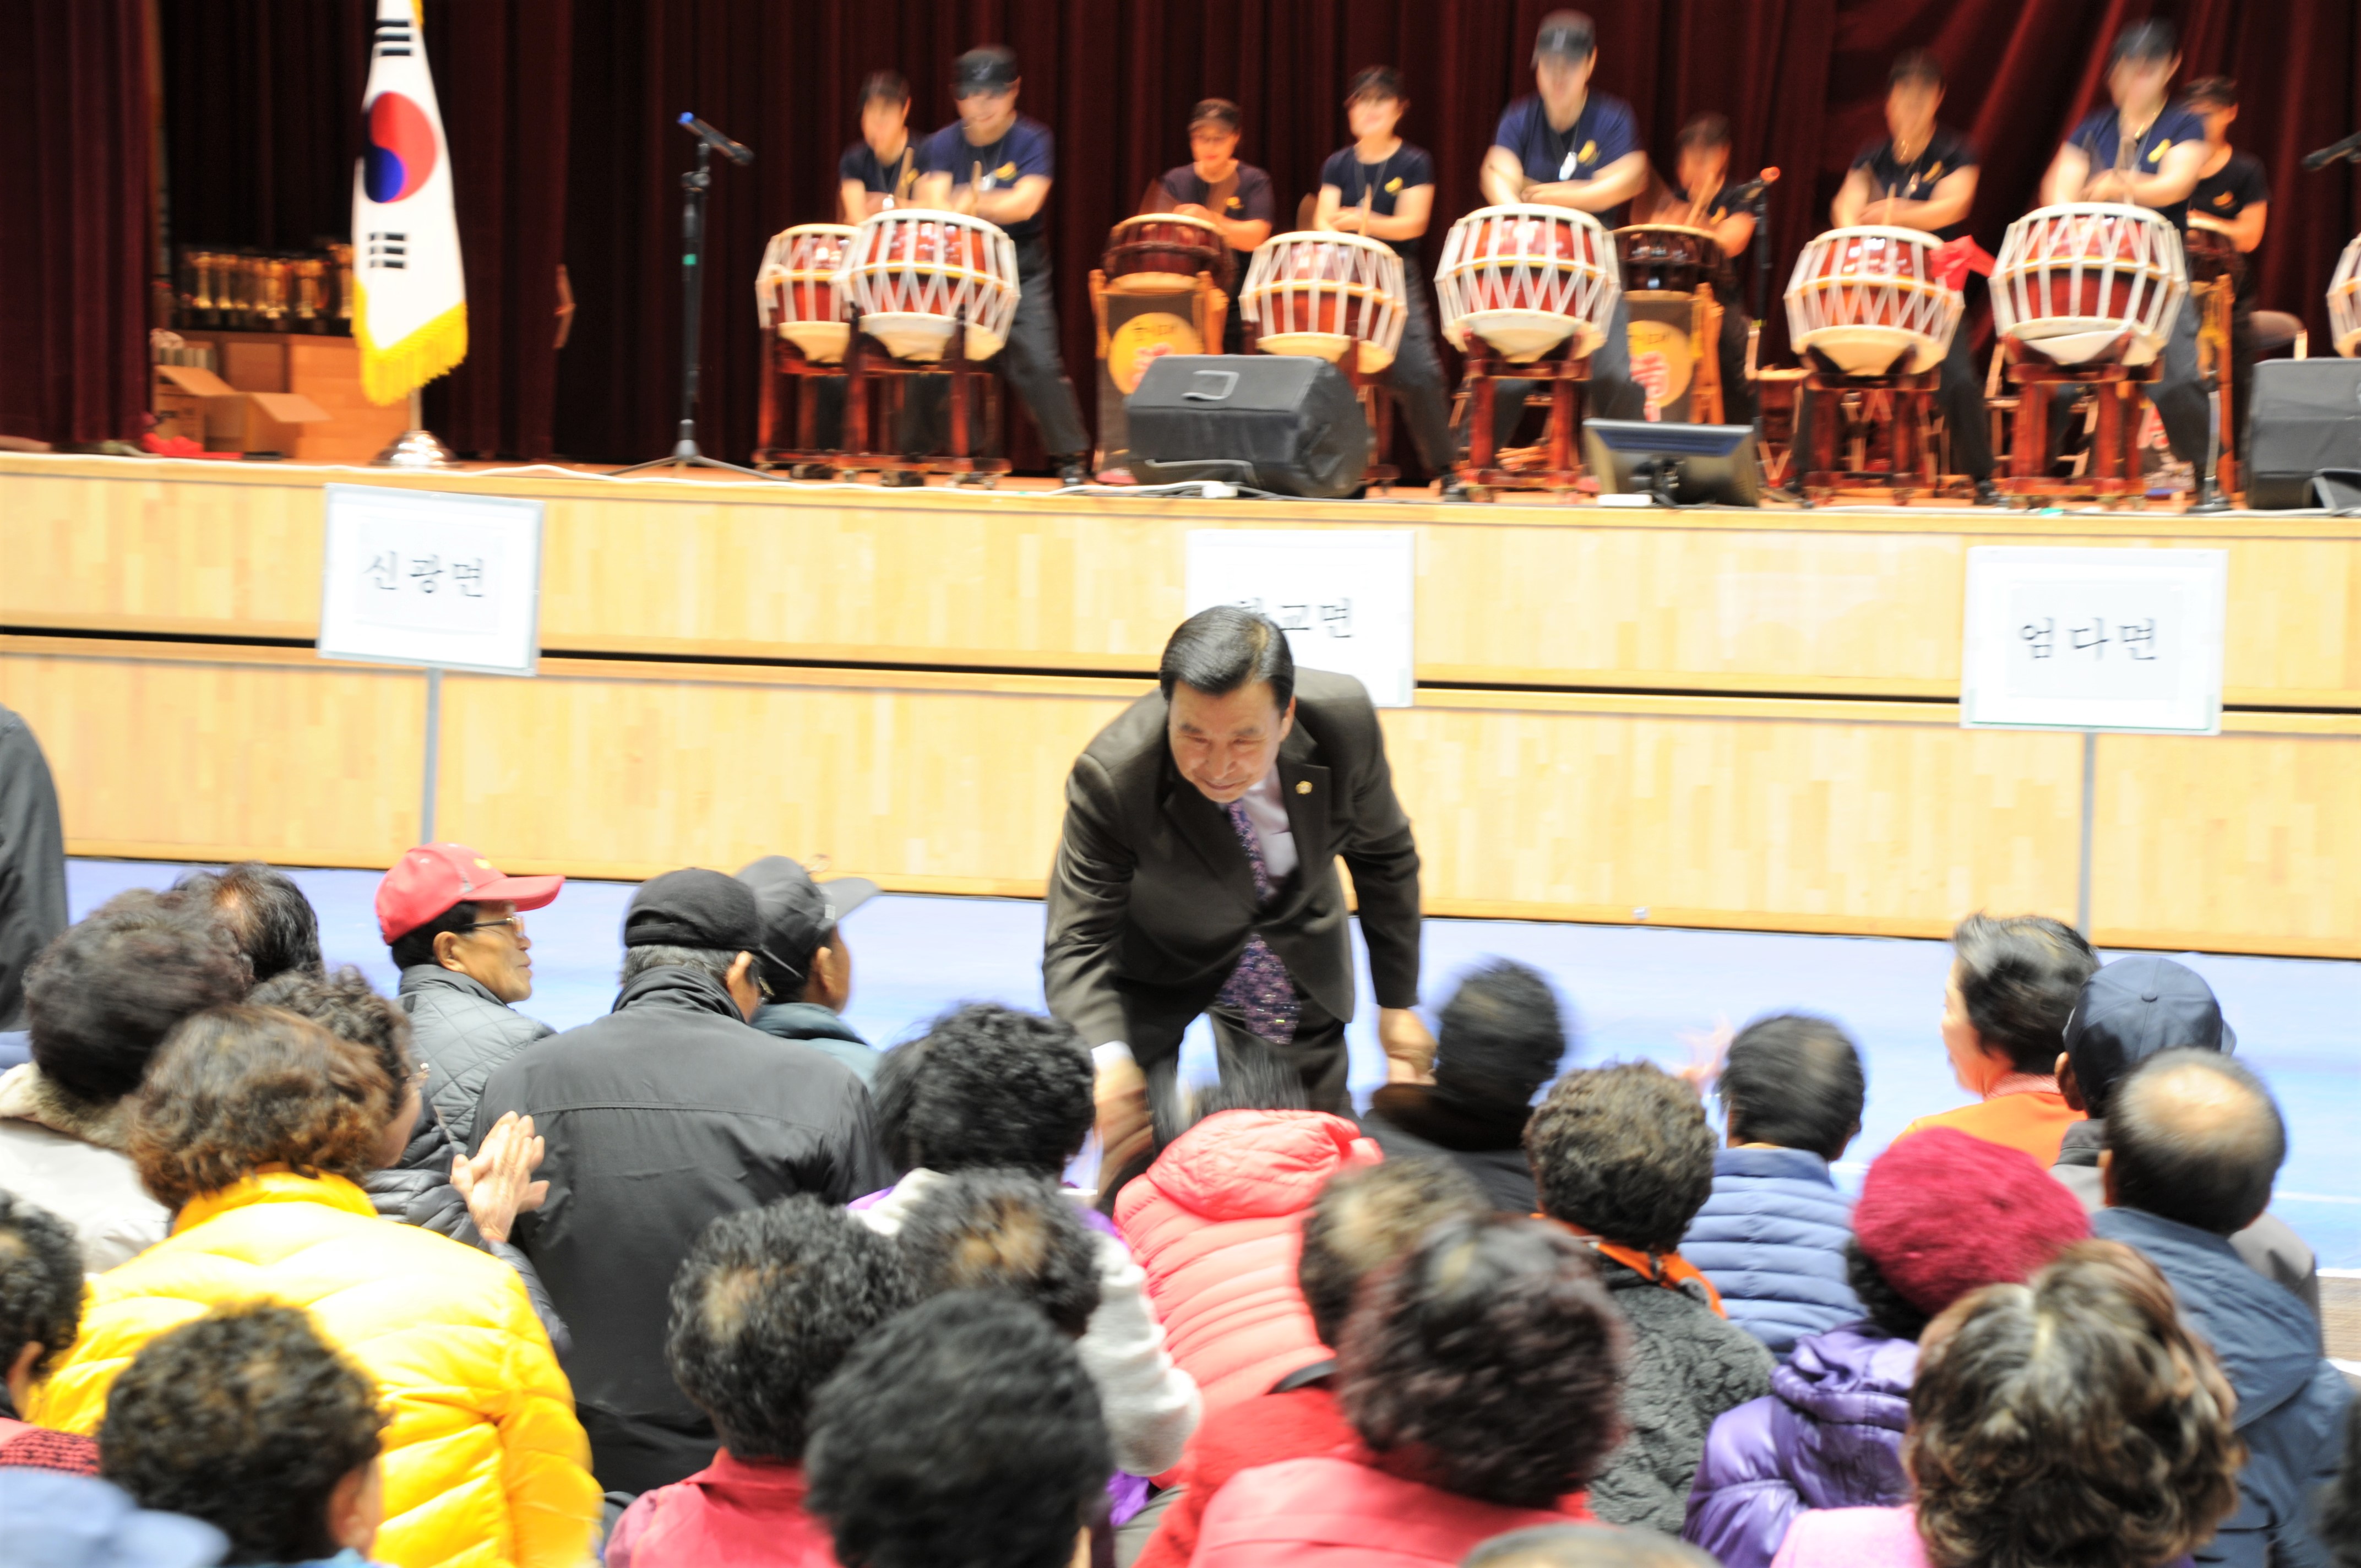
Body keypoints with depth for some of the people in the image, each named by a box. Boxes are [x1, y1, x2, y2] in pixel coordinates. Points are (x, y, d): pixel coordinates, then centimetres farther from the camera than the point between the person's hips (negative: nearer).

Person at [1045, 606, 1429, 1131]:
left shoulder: (1344, 721, -29)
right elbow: (1076, 945, -31)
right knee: (1135, 1152, -7)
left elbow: (1383, 854, -8)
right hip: (1154, 966, -2)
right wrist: (1106, 1060, -51)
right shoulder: (1112, 776, -36)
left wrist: (1398, 1002, 0)